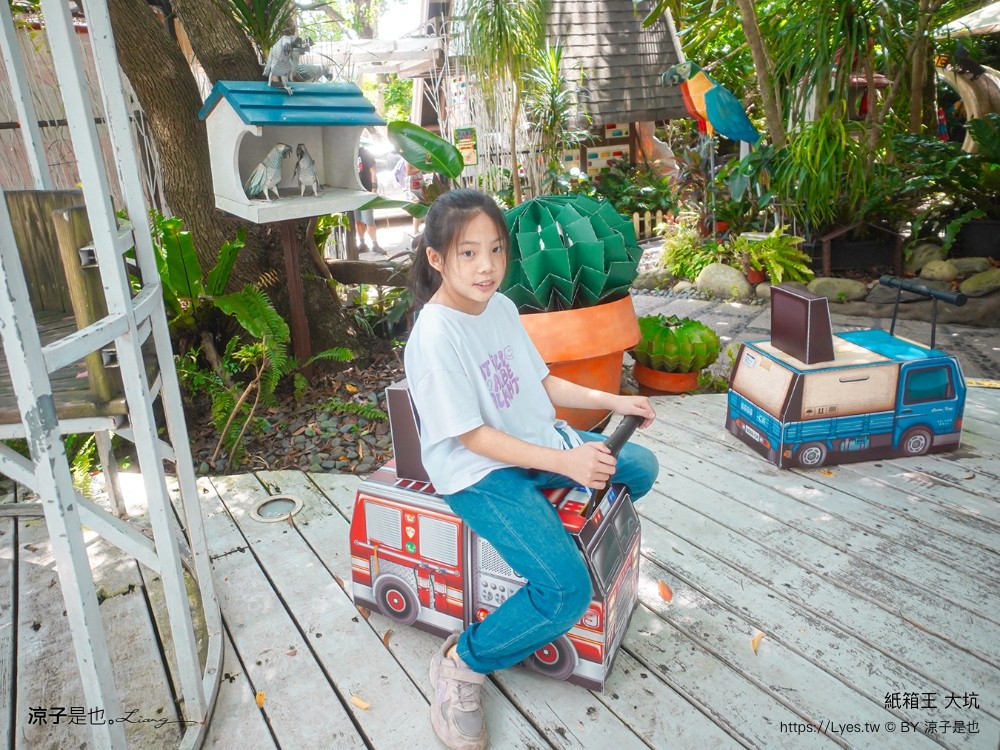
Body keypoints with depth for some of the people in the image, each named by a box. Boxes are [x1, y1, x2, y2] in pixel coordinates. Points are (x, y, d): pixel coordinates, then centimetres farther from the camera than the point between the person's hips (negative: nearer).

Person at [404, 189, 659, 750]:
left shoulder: (501, 307, 2)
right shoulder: (435, 335, -23)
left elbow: (541, 382, 12)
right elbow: (472, 436, -22)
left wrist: (613, 401, 5)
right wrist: (565, 462, -26)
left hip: (537, 442, 9)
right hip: (479, 472, -8)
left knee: (641, 467, 15)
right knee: (569, 591, -22)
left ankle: (582, 537, 33)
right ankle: (464, 663, 0)